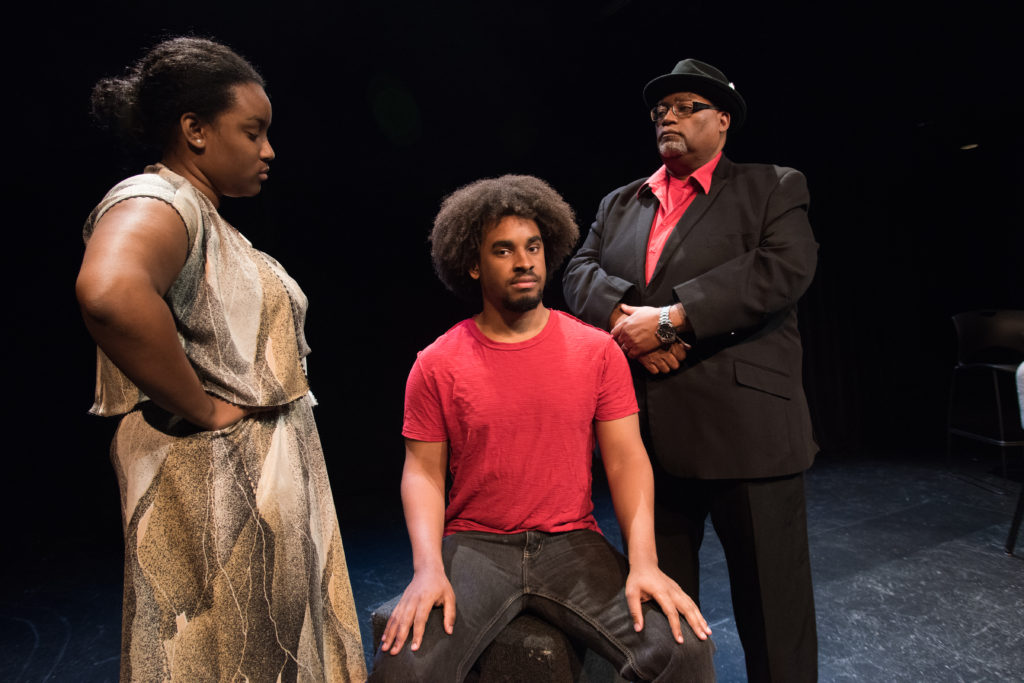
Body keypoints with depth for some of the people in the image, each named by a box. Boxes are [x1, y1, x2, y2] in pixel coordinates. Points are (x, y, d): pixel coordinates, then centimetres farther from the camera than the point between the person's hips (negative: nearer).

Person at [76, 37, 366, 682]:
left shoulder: (210, 220, 16)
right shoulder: (156, 202, -15)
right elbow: (111, 294, -38)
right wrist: (204, 411, -26)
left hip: (273, 479, 9)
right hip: (218, 489, -9)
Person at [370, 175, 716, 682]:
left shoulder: (597, 351, 2)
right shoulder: (436, 365, 0)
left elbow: (626, 459, 0)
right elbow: (423, 471, 0)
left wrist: (644, 562, -13)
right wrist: (429, 569, -15)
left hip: (572, 543, 1)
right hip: (474, 545, 0)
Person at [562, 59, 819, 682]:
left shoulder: (774, 188, 6)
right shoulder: (619, 204, 18)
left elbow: (784, 268, -12)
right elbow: (581, 273, 5)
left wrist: (670, 317, -18)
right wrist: (628, 321, -15)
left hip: (746, 432, -3)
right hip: (646, 434, 4)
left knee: (771, 597, 9)